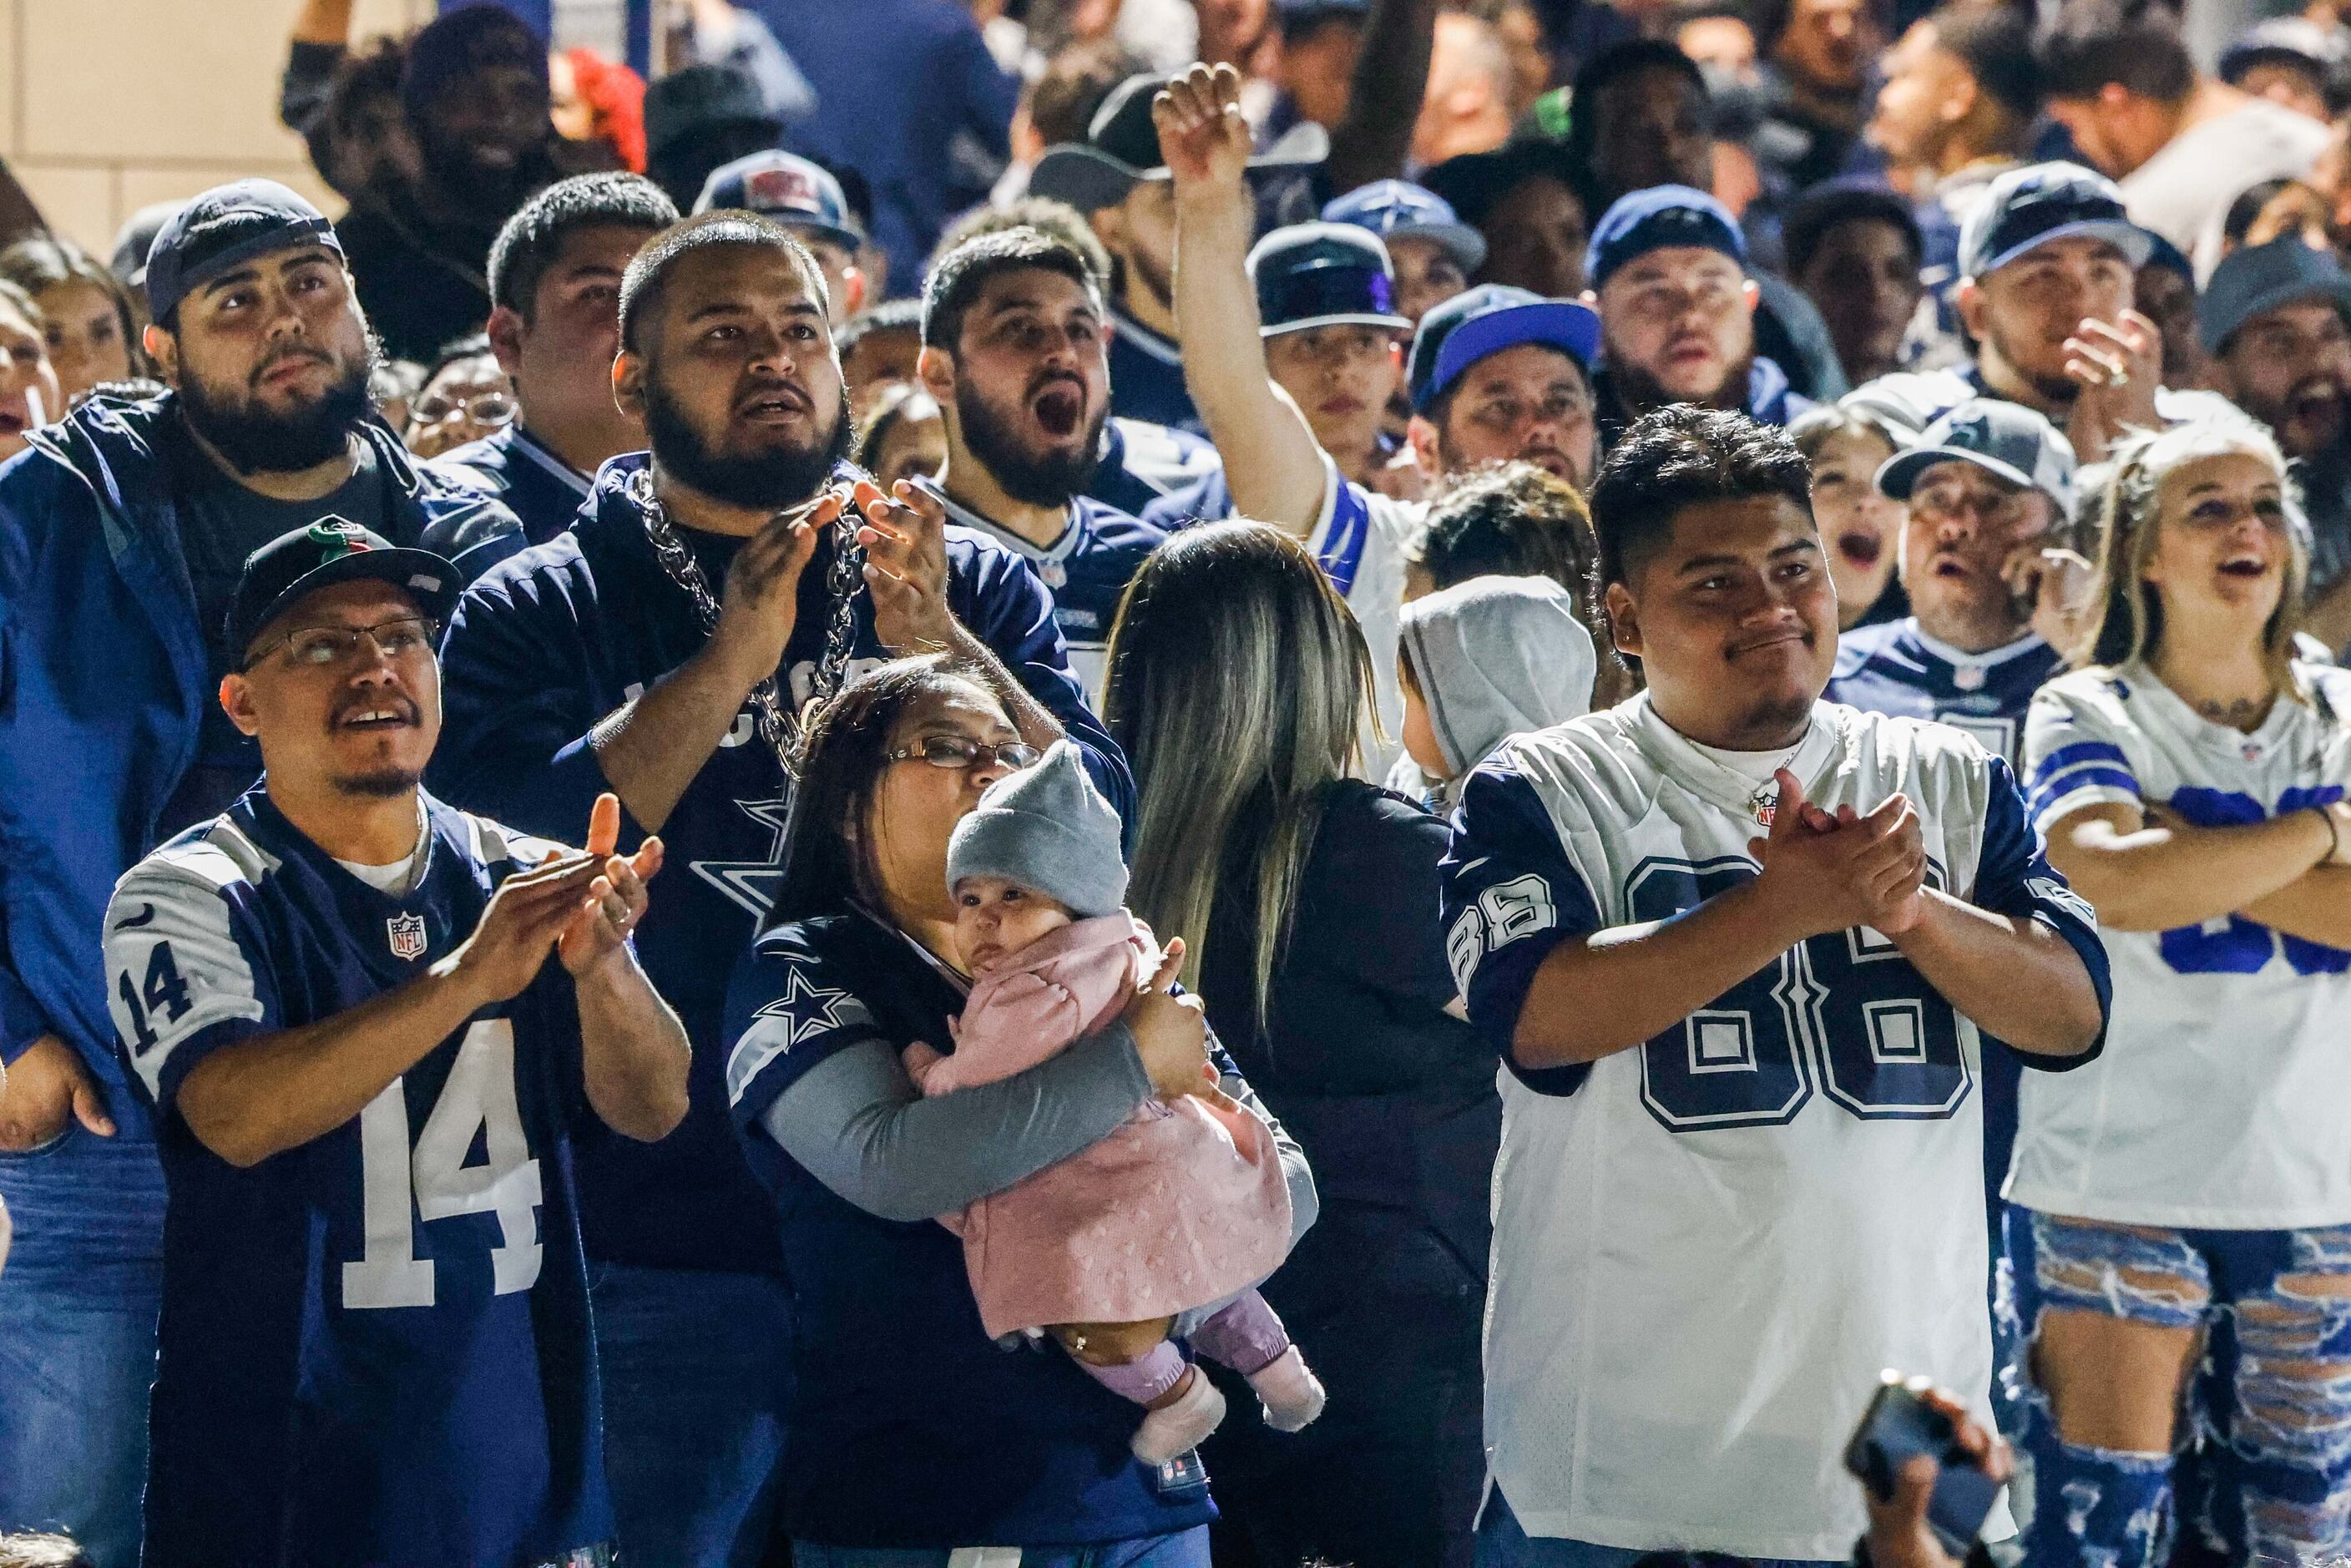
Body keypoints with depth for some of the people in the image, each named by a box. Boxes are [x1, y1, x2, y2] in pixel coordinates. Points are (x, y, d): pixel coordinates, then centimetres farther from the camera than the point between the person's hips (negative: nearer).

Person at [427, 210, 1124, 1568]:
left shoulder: (979, 588, 11)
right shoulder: (540, 615, 3)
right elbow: (514, 862, -13)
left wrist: (937, 642, -17)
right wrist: (728, 660, -19)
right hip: (675, 1249, -2)